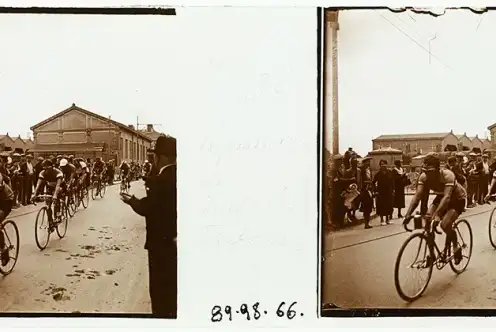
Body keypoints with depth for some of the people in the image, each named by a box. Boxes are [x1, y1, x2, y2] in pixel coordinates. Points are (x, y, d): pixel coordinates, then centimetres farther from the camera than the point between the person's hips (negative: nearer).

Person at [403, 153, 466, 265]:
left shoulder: (448, 176, -37)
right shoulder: (424, 177, -23)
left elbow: (447, 197, -49)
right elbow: (417, 196, -30)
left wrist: (437, 215, -63)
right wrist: (408, 214, -44)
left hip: (458, 198, -5)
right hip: (441, 197, 5)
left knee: (445, 224, -25)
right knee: (428, 219, -17)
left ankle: (456, 248, 5)